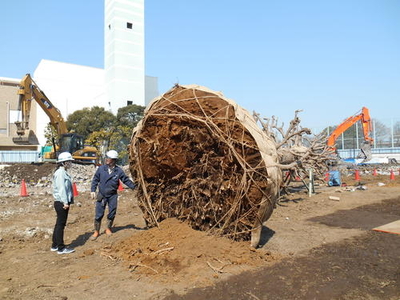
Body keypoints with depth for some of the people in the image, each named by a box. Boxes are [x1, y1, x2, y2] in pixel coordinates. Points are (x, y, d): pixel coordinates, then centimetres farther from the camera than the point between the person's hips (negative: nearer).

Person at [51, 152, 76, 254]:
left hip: (63, 203, 10)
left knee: (59, 224, 17)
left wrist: (68, 202, 15)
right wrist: (65, 202, -22)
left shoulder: (63, 172, 15)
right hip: (61, 203, -10)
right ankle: (61, 248, 5)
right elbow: (61, 188, -20)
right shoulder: (60, 173, -15)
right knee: (61, 224, -3)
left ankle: (55, 245, 27)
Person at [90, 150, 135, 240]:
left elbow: (126, 180, 0)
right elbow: (95, 180, 2)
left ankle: (108, 229, 33)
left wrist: (135, 187, -10)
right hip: (101, 195, 0)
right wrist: (93, 190, -6)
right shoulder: (101, 168, -6)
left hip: (113, 196, 1)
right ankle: (96, 232, 17)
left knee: (112, 214, 11)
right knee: (98, 214, 1)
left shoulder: (119, 171, -7)